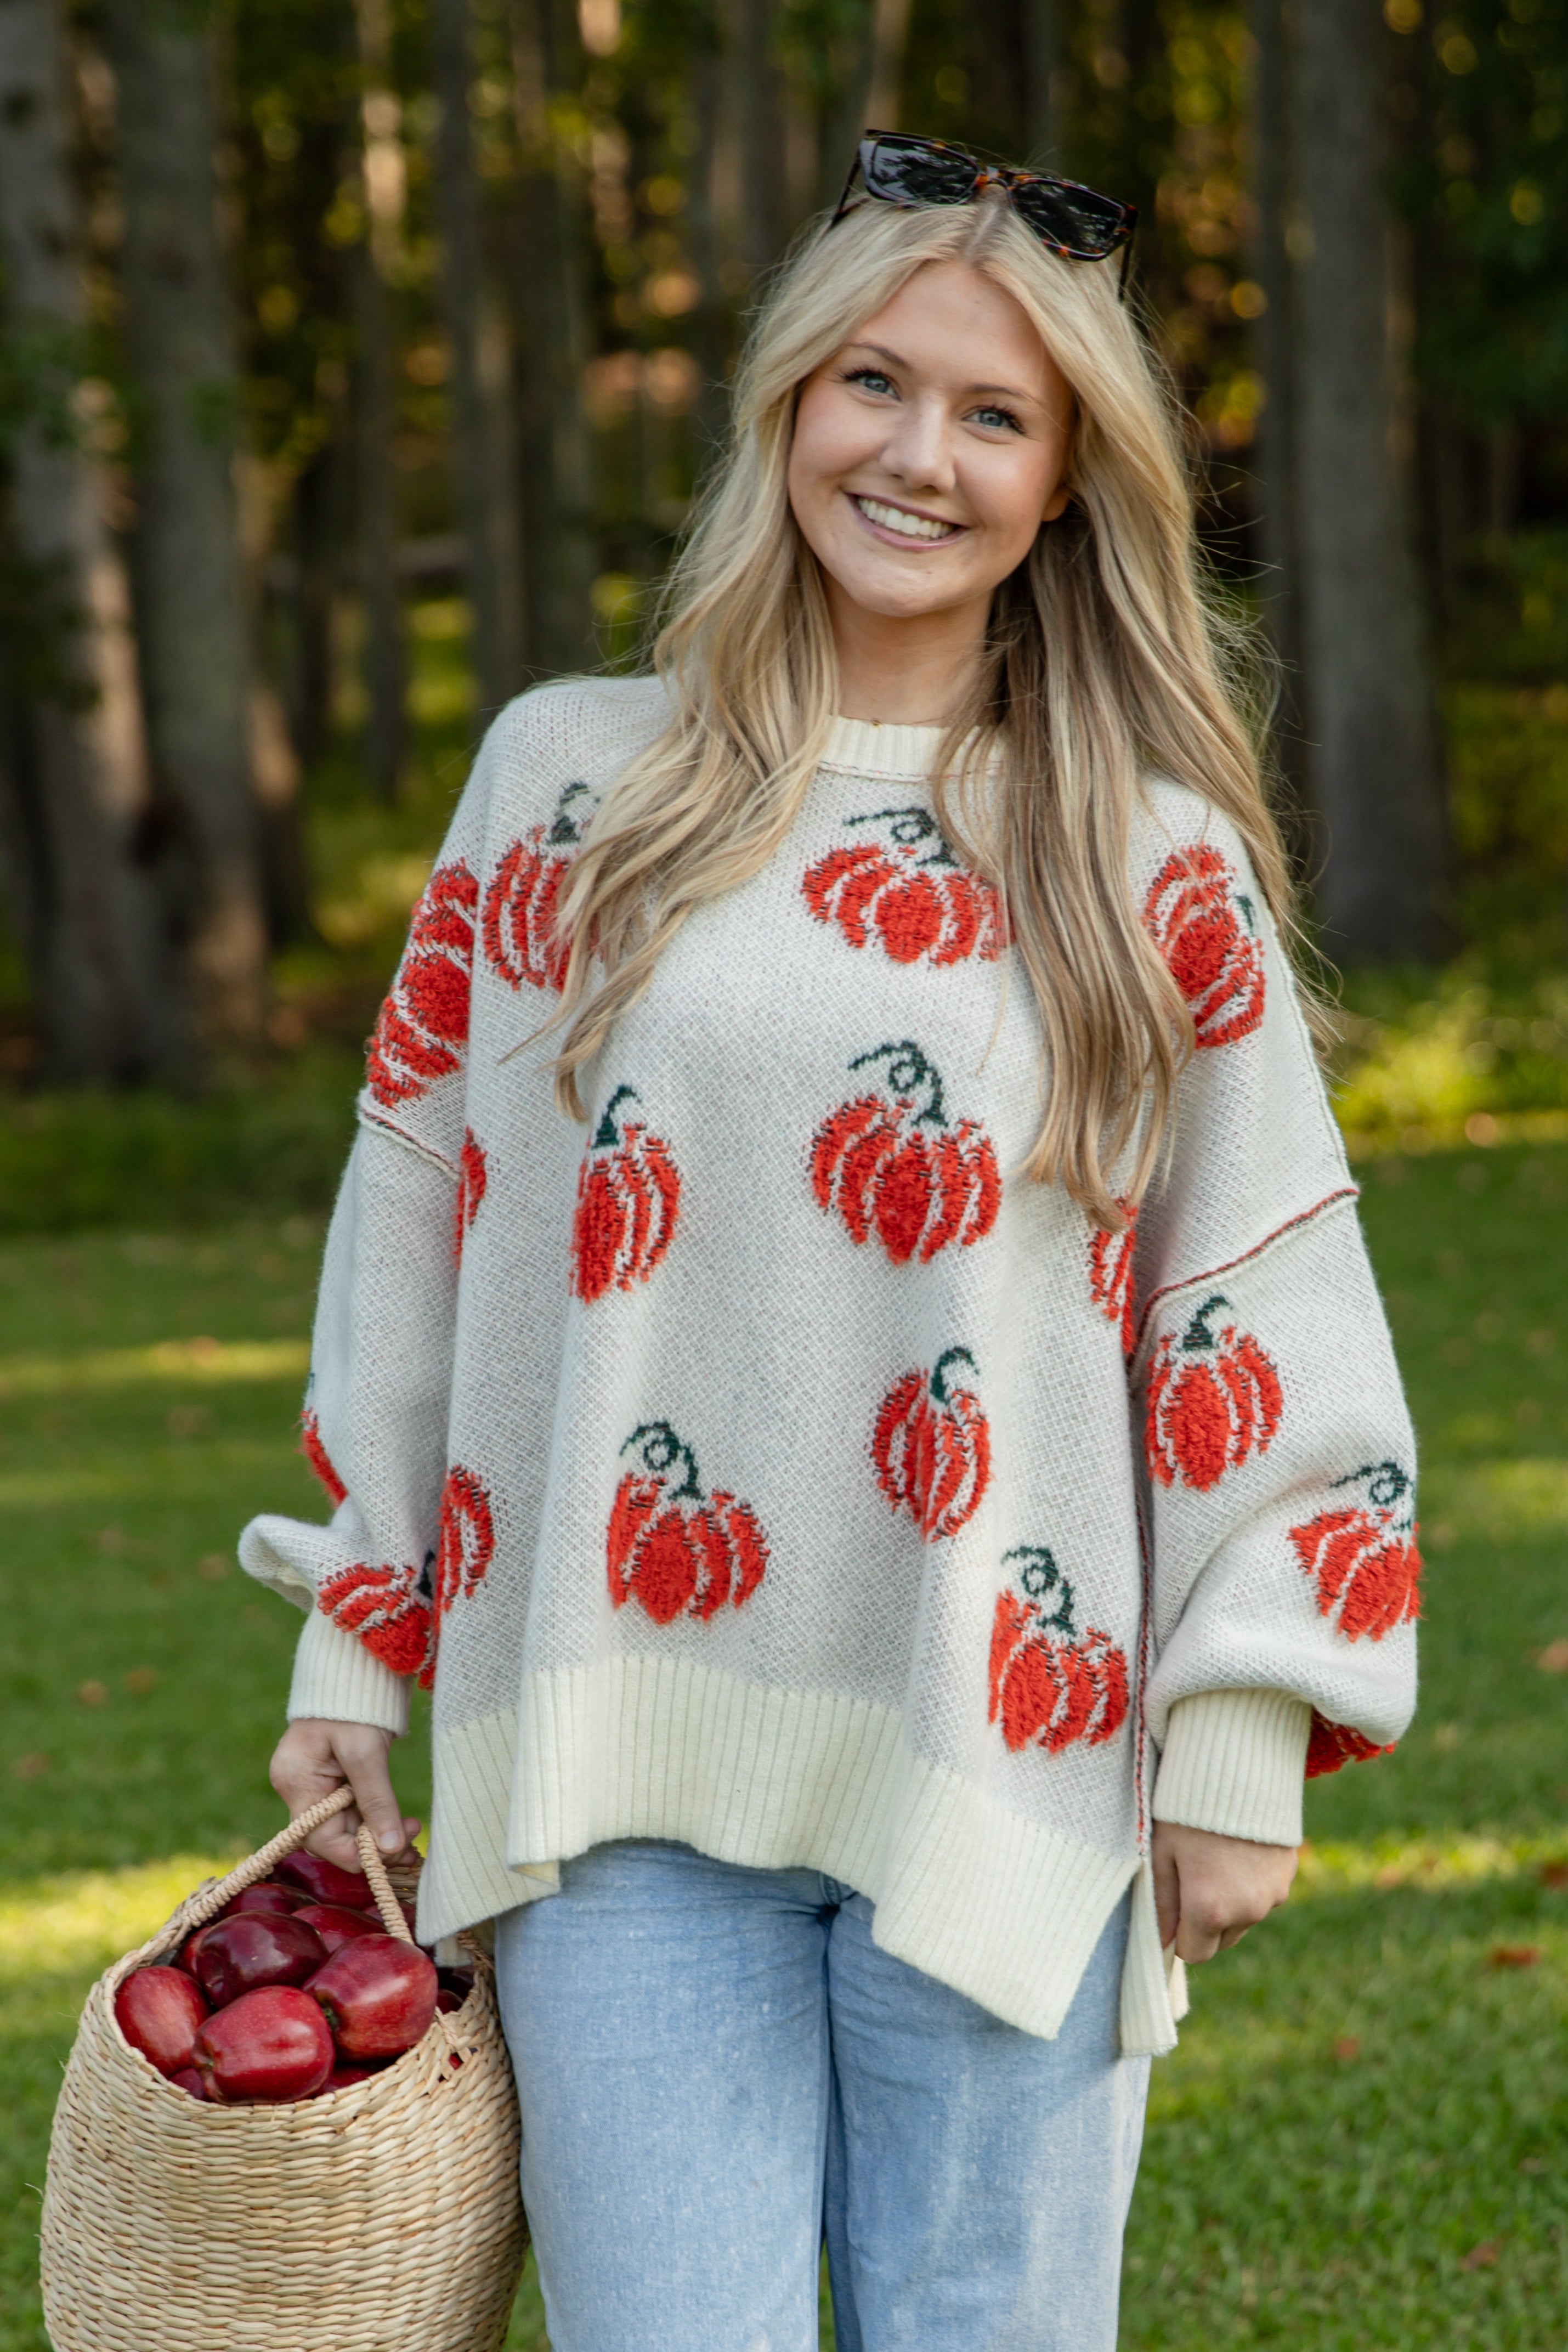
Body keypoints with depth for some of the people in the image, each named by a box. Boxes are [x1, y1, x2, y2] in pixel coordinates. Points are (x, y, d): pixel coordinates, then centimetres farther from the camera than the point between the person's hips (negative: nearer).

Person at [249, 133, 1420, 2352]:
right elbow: (414, 1210, 12)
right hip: (627, 1766, 1)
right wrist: (353, 1650, 11)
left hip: (1002, 1768, 0)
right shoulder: (568, 778, 8)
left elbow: (1267, 1292, 6)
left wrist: (1242, 1741, 1)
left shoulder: (1153, 863, 5)